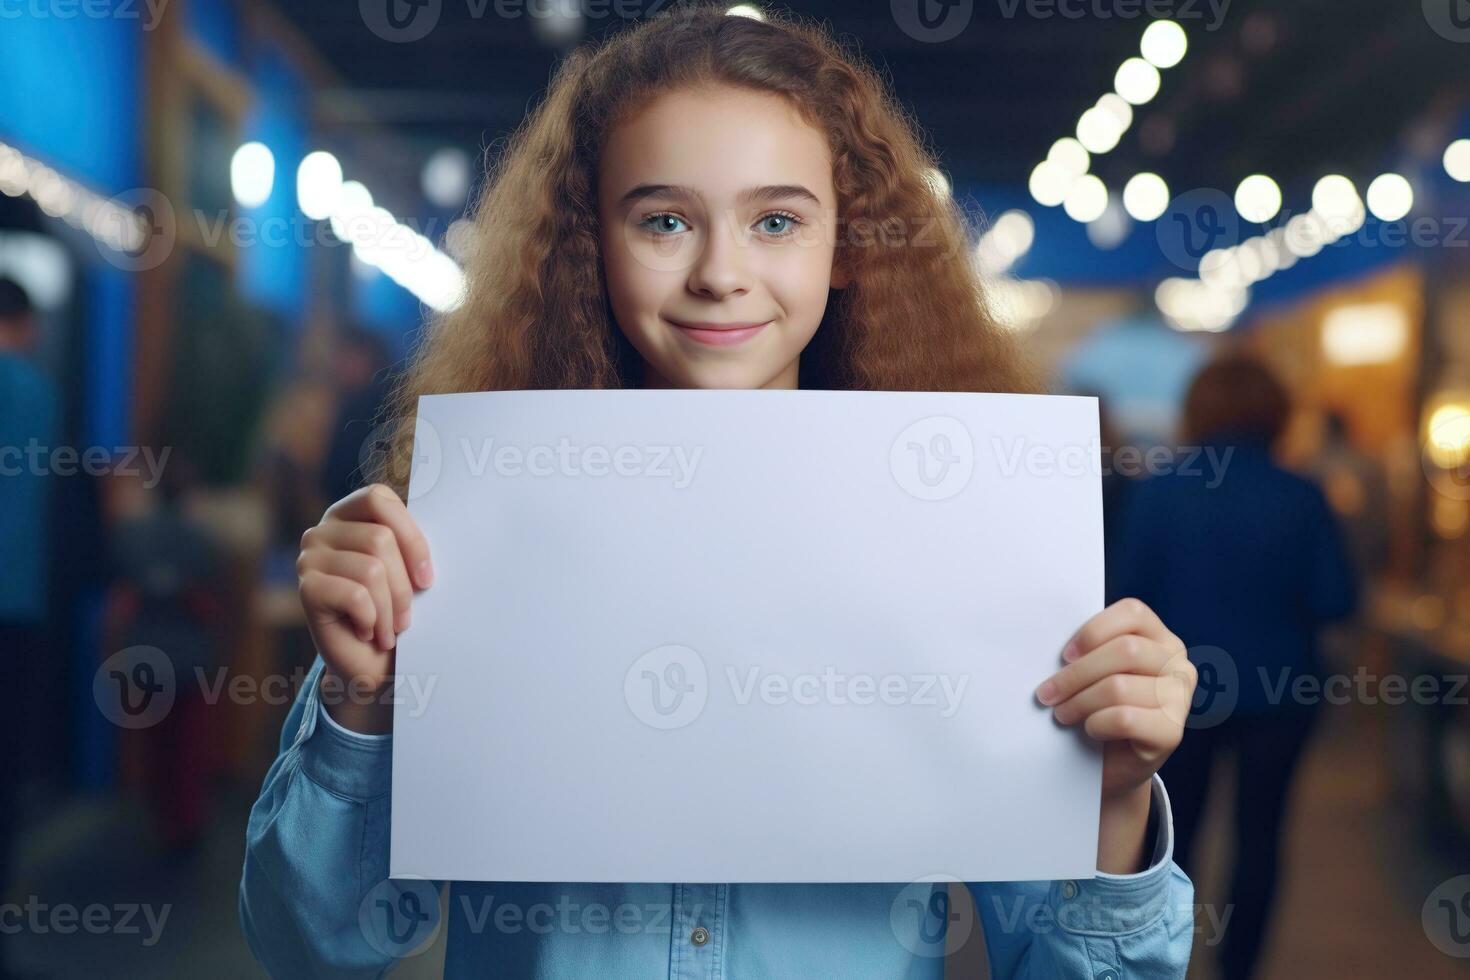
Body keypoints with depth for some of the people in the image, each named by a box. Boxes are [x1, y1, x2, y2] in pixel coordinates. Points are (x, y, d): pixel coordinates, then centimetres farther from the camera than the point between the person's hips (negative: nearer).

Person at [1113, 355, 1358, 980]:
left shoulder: (1159, 492, -10)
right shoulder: (1300, 498, -9)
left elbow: (1132, 592, -8)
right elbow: (1335, 601, -9)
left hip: (1184, 687, 0)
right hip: (1277, 690, 0)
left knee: (1173, 831, 15)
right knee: (1259, 834, 12)